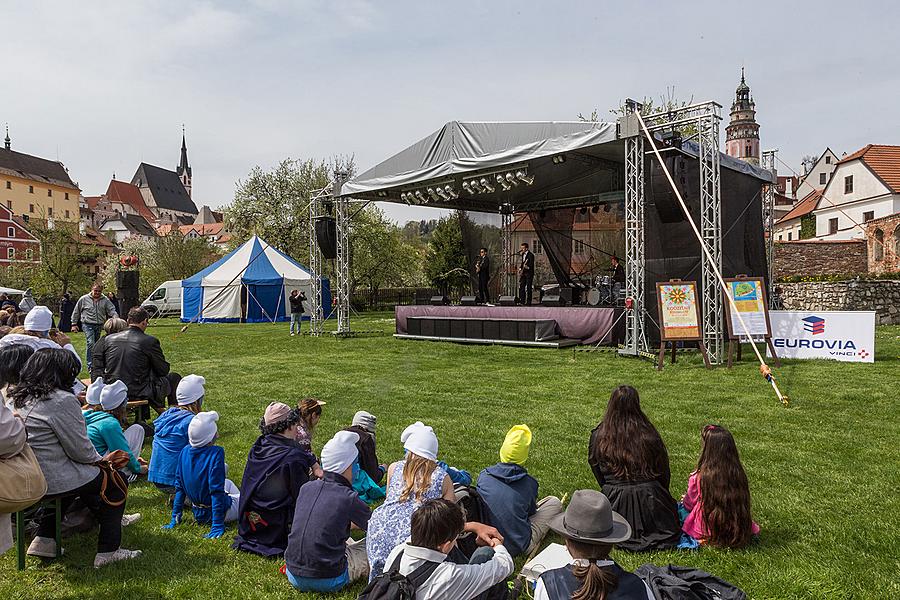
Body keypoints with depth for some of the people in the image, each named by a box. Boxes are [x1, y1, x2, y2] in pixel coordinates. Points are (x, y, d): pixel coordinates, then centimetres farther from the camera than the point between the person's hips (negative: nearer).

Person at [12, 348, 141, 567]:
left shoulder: (20, 398, 8)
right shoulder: (62, 400, -20)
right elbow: (81, 450, -17)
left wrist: (100, 459, 13)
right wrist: (102, 459, 5)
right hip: (51, 481, -9)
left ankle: (45, 539, 32)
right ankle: (108, 551, 11)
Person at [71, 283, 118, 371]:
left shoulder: (105, 300, 4)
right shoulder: (84, 299, 0)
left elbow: (112, 311, 1)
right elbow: (76, 312, 9)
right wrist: (74, 324, 9)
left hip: (99, 326, 3)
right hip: (88, 325, -3)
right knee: (90, 343, -17)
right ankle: (90, 366, -15)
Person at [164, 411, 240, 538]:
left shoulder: (185, 451, -6)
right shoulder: (216, 453, -26)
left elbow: (179, 487, 0)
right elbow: (216, 491, -27)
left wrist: (175, 518, 9)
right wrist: (217, 526, -24)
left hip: (197, 513, 7)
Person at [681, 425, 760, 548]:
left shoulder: (697, 478, -20)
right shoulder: (739, 474, -11)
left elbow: (690, 504, -2)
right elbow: (744, 504, 5)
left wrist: (684, 500, 22)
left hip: (707, 530, -5)